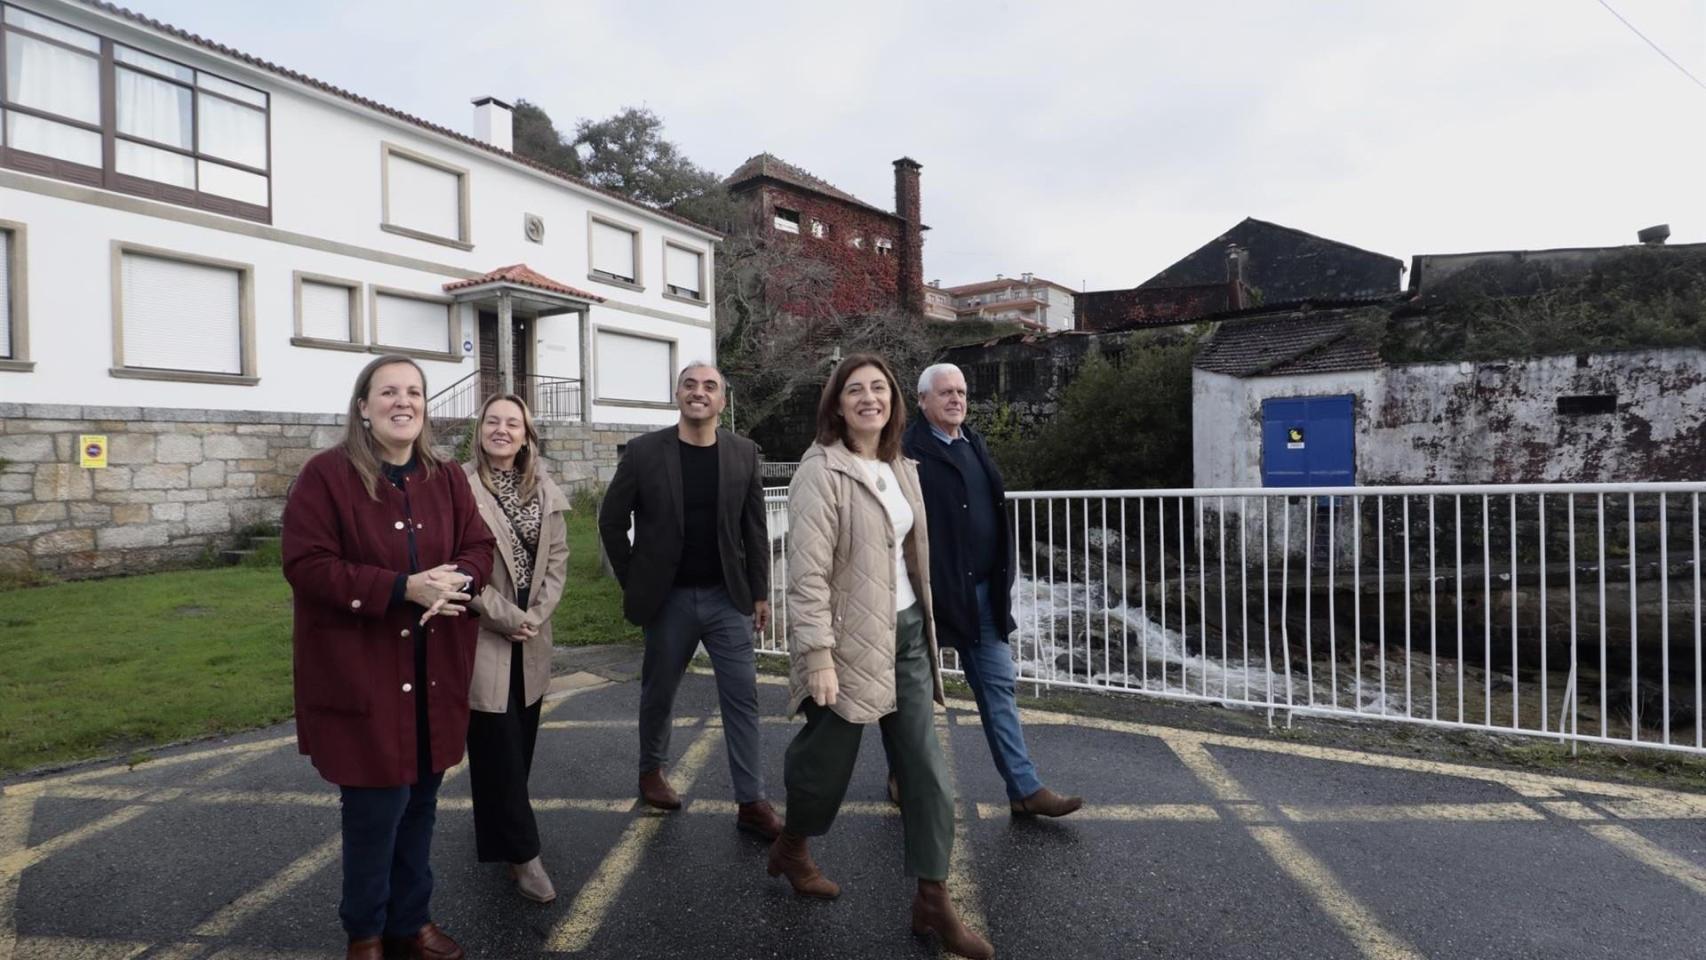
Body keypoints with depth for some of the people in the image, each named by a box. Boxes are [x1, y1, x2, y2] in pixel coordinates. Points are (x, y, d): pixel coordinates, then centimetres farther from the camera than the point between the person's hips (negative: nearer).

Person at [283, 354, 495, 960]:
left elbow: (479, 548, 7)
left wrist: (457, 579, -17)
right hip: (362, 675, -5)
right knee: (375, 809, 2)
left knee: (419, 804, 15)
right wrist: (402, 588, -24)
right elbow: (306, 565, -16)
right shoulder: (325, 475, -9)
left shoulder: (447, 480, 7)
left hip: (433, 676, 5)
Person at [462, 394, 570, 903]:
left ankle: (499, 832, 34)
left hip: (532, 634, 6)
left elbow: (557, 558, 6)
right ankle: (521, 852, 8)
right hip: (482, 633, -5)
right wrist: (506, 617, -14)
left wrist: (535, 616, -5)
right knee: (497, 745, -1)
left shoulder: (545, 490, 5)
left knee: (521, 741, 15)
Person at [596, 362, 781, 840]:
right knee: (658, 692, 15)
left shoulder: (743, 452, 0)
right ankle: (651, 772, 39)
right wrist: (632, 582, 1)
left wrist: (760, 593, 2)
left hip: (728, 596, 1)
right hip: (669, 598, -1)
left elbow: (754, 528, 4)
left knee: (742, 697, 1)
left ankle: (751, 802, 10)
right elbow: (611, 519, 1)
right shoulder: (645, 451, -6)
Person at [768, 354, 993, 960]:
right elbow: (808, 573, -19)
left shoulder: (900, 468, 9)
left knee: (926, 770, 7)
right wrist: (819, 656, -23)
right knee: (828, 760, 12)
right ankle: (791, 849, 42)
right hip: (851, 640, -6)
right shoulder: (821, 472, -14)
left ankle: (932, 902, 20)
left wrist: (923, 624, 17)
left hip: (906, 634, 7)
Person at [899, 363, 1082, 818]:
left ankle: (1024, 789, 14)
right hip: (933, 591, -7)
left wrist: (1004, 577, 15)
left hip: (983, 592, 7)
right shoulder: (910, 451, -11)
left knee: (998, 687, 8)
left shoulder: (974, 445, 14)